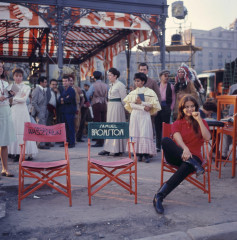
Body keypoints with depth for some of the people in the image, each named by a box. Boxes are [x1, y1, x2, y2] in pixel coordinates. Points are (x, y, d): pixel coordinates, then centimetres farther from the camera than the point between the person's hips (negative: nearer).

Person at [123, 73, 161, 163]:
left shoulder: (149, 92, 3)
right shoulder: (132, 92, 12)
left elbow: (152, 104, -4)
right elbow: (131, 105, 0)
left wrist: (141, 102, -10)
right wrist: (143, 107, -10)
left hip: (145, 115, -3)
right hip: (135, 115, 3)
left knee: (145, 134, -9)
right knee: (135, 134, -1)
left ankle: (146, 154, -5)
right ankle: (139, 154, 6)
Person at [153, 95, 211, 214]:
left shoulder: (201, 122, 13)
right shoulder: (177, 123, 11)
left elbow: (207, 138, -7)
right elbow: (178, 138, -12)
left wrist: (199, 120, -11)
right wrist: (185, 149, -34)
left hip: (194, 156, -1)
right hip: (177, 156, 1)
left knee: (186, 167, -39)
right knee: (165, 140, -31)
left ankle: (159, 196, -35)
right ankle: (192, 162, -38)